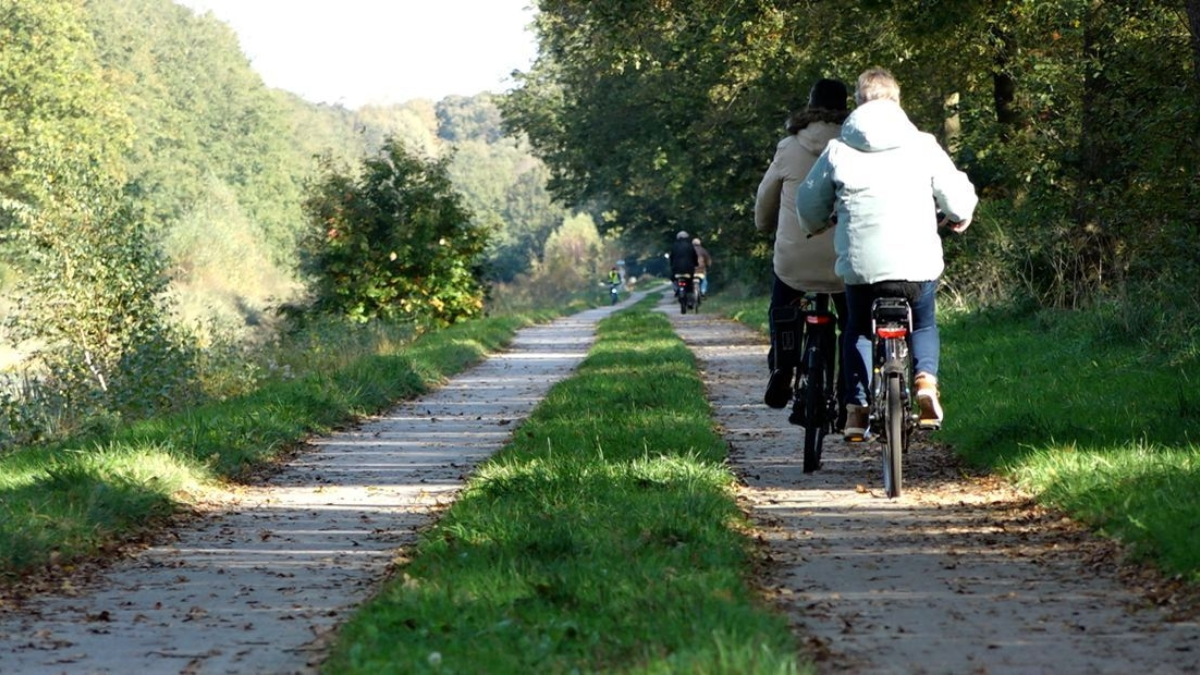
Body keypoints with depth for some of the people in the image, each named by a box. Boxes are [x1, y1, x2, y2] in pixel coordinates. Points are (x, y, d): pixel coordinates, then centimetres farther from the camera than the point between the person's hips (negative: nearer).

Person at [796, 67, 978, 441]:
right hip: (918, 262, 0)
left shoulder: (838, 150, 3)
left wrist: (819, 226, 36)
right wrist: (959, 218, 27)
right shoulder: (923, 146, 1)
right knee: (924, 325, 25)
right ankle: (926, 377, -4)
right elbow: (958, 199, 3)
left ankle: (857, 406, 11)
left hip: (861, 265, 0)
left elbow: (809, 204, 13)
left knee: (858, 329, 25)